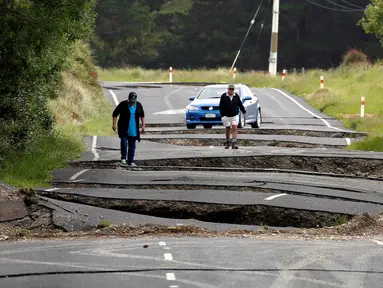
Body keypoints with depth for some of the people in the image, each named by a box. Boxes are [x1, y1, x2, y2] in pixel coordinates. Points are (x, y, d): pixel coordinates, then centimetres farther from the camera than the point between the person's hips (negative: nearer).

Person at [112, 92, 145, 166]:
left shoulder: (138, 105, 2)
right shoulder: (123, 104, -9)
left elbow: (142, 115, 15)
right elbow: (115, 113, -4)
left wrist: (143, 126, 9)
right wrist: (114, 124, -10)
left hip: (134, 130, 3)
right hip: (124, 129, -3)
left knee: (132, 146, 6)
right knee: (124, 142, -16)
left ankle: (131, 161, 13)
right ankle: (123, 158, 4)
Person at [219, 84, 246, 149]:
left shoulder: (236, 96, 3)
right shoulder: (223, 96, -4)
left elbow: (240, 104, 14)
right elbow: (221, 107, -3)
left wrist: (244, 112, 20)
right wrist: (222, 116, -9)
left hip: (235, 116, 1)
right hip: (226, 116, -1)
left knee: (235, 129, -12)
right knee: (227, 129, 7)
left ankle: (234, 143, -15)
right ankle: (227, 142, 23)